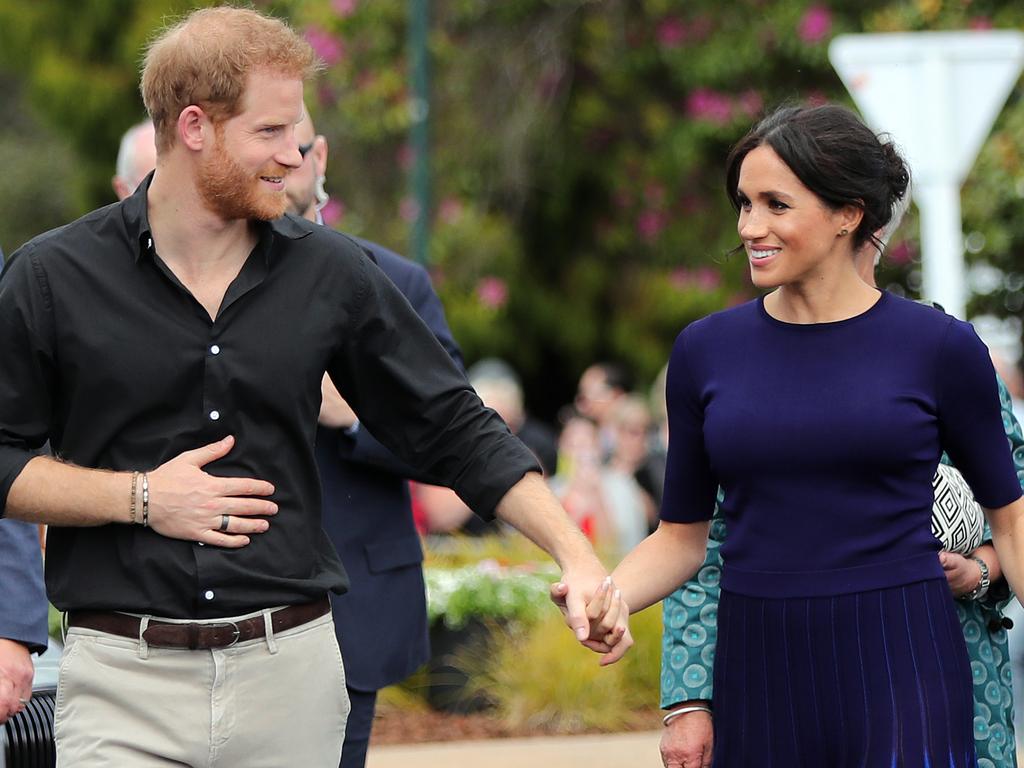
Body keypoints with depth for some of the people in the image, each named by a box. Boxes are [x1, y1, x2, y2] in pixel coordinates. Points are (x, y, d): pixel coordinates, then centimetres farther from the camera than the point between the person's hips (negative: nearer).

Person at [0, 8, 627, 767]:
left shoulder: (331, 272, 6)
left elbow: (454, 428, 11)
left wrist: (575, 554, 3)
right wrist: (141, 498, -9)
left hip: (290, 673, 2)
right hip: (124, 677, -2)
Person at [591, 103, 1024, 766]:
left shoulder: (939, 347, -2)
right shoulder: (706, 350, 5)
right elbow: (683, 535, 11)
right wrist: (604, 597, -7)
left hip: (900, 668, -3)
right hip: (760, 675, 3)